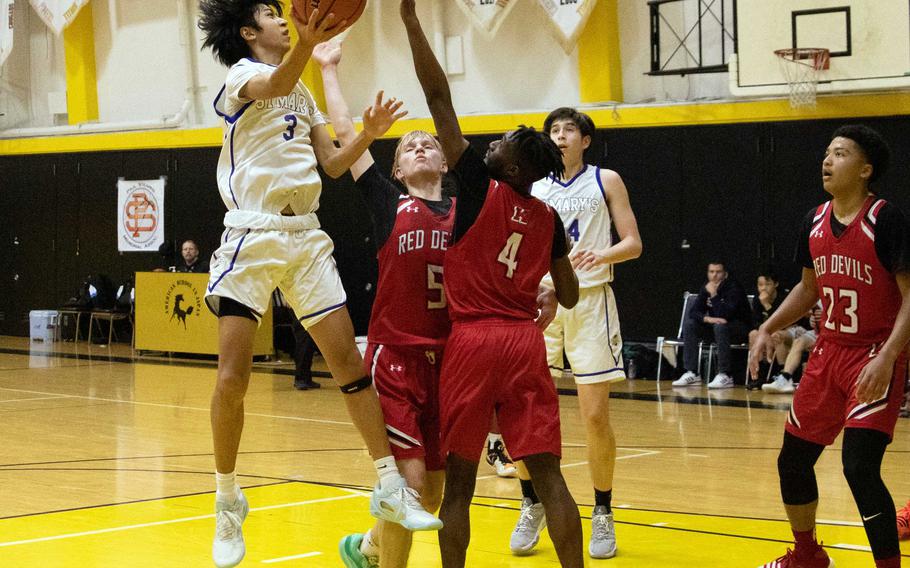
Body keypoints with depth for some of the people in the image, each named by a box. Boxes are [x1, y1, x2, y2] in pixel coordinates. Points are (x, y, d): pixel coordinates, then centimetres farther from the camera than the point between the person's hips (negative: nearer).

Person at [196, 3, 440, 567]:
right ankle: (229, 502, 7)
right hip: (253, 235, -6)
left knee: (349, 360, 1)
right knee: (233, 377, -8)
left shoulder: (304, 92, 20)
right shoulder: (241, 75, -2)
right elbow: (276, 86, -27)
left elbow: (333, 163, 16)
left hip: (306, 236, 6)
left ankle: (390, 488, 7)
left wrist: (367, 136, -4)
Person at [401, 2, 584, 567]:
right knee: (547, 473, 2)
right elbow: (569, 298, 13)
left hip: (473, 341, -4)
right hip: (526, 343, 4)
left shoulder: (479, 185, -5)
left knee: (459, 477, 2)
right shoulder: (549, 218, 8)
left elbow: (438, 97, -7)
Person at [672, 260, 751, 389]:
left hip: (739, 328, -7)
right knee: (689, 324, -13)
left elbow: (726, 314, -30)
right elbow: (694, 312, -5)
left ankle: (725, 376, -37)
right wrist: (708, 319, -25)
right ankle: (691, 374, -17)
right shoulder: (706, 288, 2)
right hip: (715, 327, 7)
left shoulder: (733, 287, -18)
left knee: (720, 326, -37)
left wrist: (713, 295, -29)